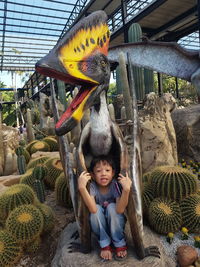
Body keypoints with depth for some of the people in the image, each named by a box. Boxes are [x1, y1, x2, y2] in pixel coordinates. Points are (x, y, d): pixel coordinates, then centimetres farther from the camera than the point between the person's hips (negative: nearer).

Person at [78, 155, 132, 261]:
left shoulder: (115, 184, -24)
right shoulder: (92, 186, -24)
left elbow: (120, 210, -37)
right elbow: (93, 209, -41)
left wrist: (126, 189, -52)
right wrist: (82, 187, -52)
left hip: (116, 224, 0)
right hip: (99, 225, 1)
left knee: (111, 207, -30)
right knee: (97, 209, -30)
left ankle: (120, 244, -9)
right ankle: (105, 245, -8)